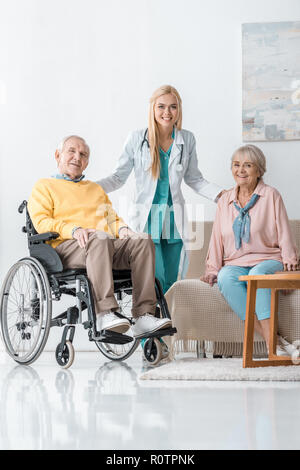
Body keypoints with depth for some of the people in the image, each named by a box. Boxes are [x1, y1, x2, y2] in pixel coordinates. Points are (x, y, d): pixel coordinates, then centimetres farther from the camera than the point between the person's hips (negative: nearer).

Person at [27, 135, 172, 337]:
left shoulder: (96, 188, 36)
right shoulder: (44, 186, 18)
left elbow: (112, 218, 29)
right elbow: (41, 222, 2)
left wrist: (122, 228, 3)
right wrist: (73, 229, -16)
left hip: (109, 246, 5)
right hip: (65, 246, -5)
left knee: (143, 241, -25)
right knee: (99, 239, -40)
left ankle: (144, 316, -35)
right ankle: (105, 314, -49)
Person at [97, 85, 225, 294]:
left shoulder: (187, 139, 7)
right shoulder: (137, 139, -1)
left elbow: (194, 179, 16)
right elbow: (119, 177, 5)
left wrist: (223, 195, 5)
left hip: (175, 221, 3)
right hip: (147, 219, -3)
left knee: (170, 283, 5)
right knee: (156, 281, -12)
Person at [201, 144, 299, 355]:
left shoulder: (271, 195, 6)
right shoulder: (225, 201, 17)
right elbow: (217, 240, 19)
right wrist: (212, 269, 10)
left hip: (267, 261, -3)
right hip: (235, 264, 3)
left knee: (257, 274, -39)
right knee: (225, 278, -34)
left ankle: (272, 341, -46)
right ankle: (273, 341, -39)